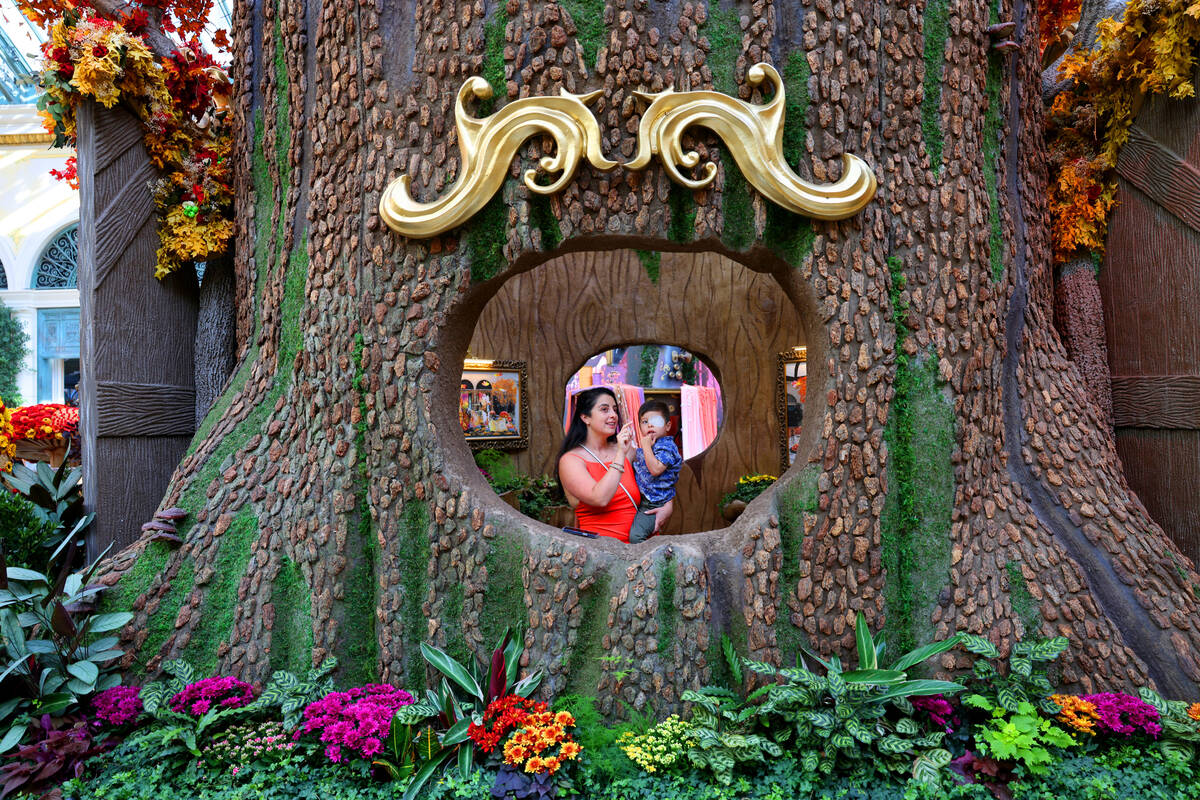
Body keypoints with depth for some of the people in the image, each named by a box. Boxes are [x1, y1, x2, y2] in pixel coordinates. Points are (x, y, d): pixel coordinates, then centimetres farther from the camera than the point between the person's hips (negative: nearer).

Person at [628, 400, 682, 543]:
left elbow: (655, 469, -26)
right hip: (641, 500, 10)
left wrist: (646, 446, -20)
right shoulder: (650, 445, 15)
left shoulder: (666, 447, -14)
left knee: (635, 535, -22)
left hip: (654, 504, -10)